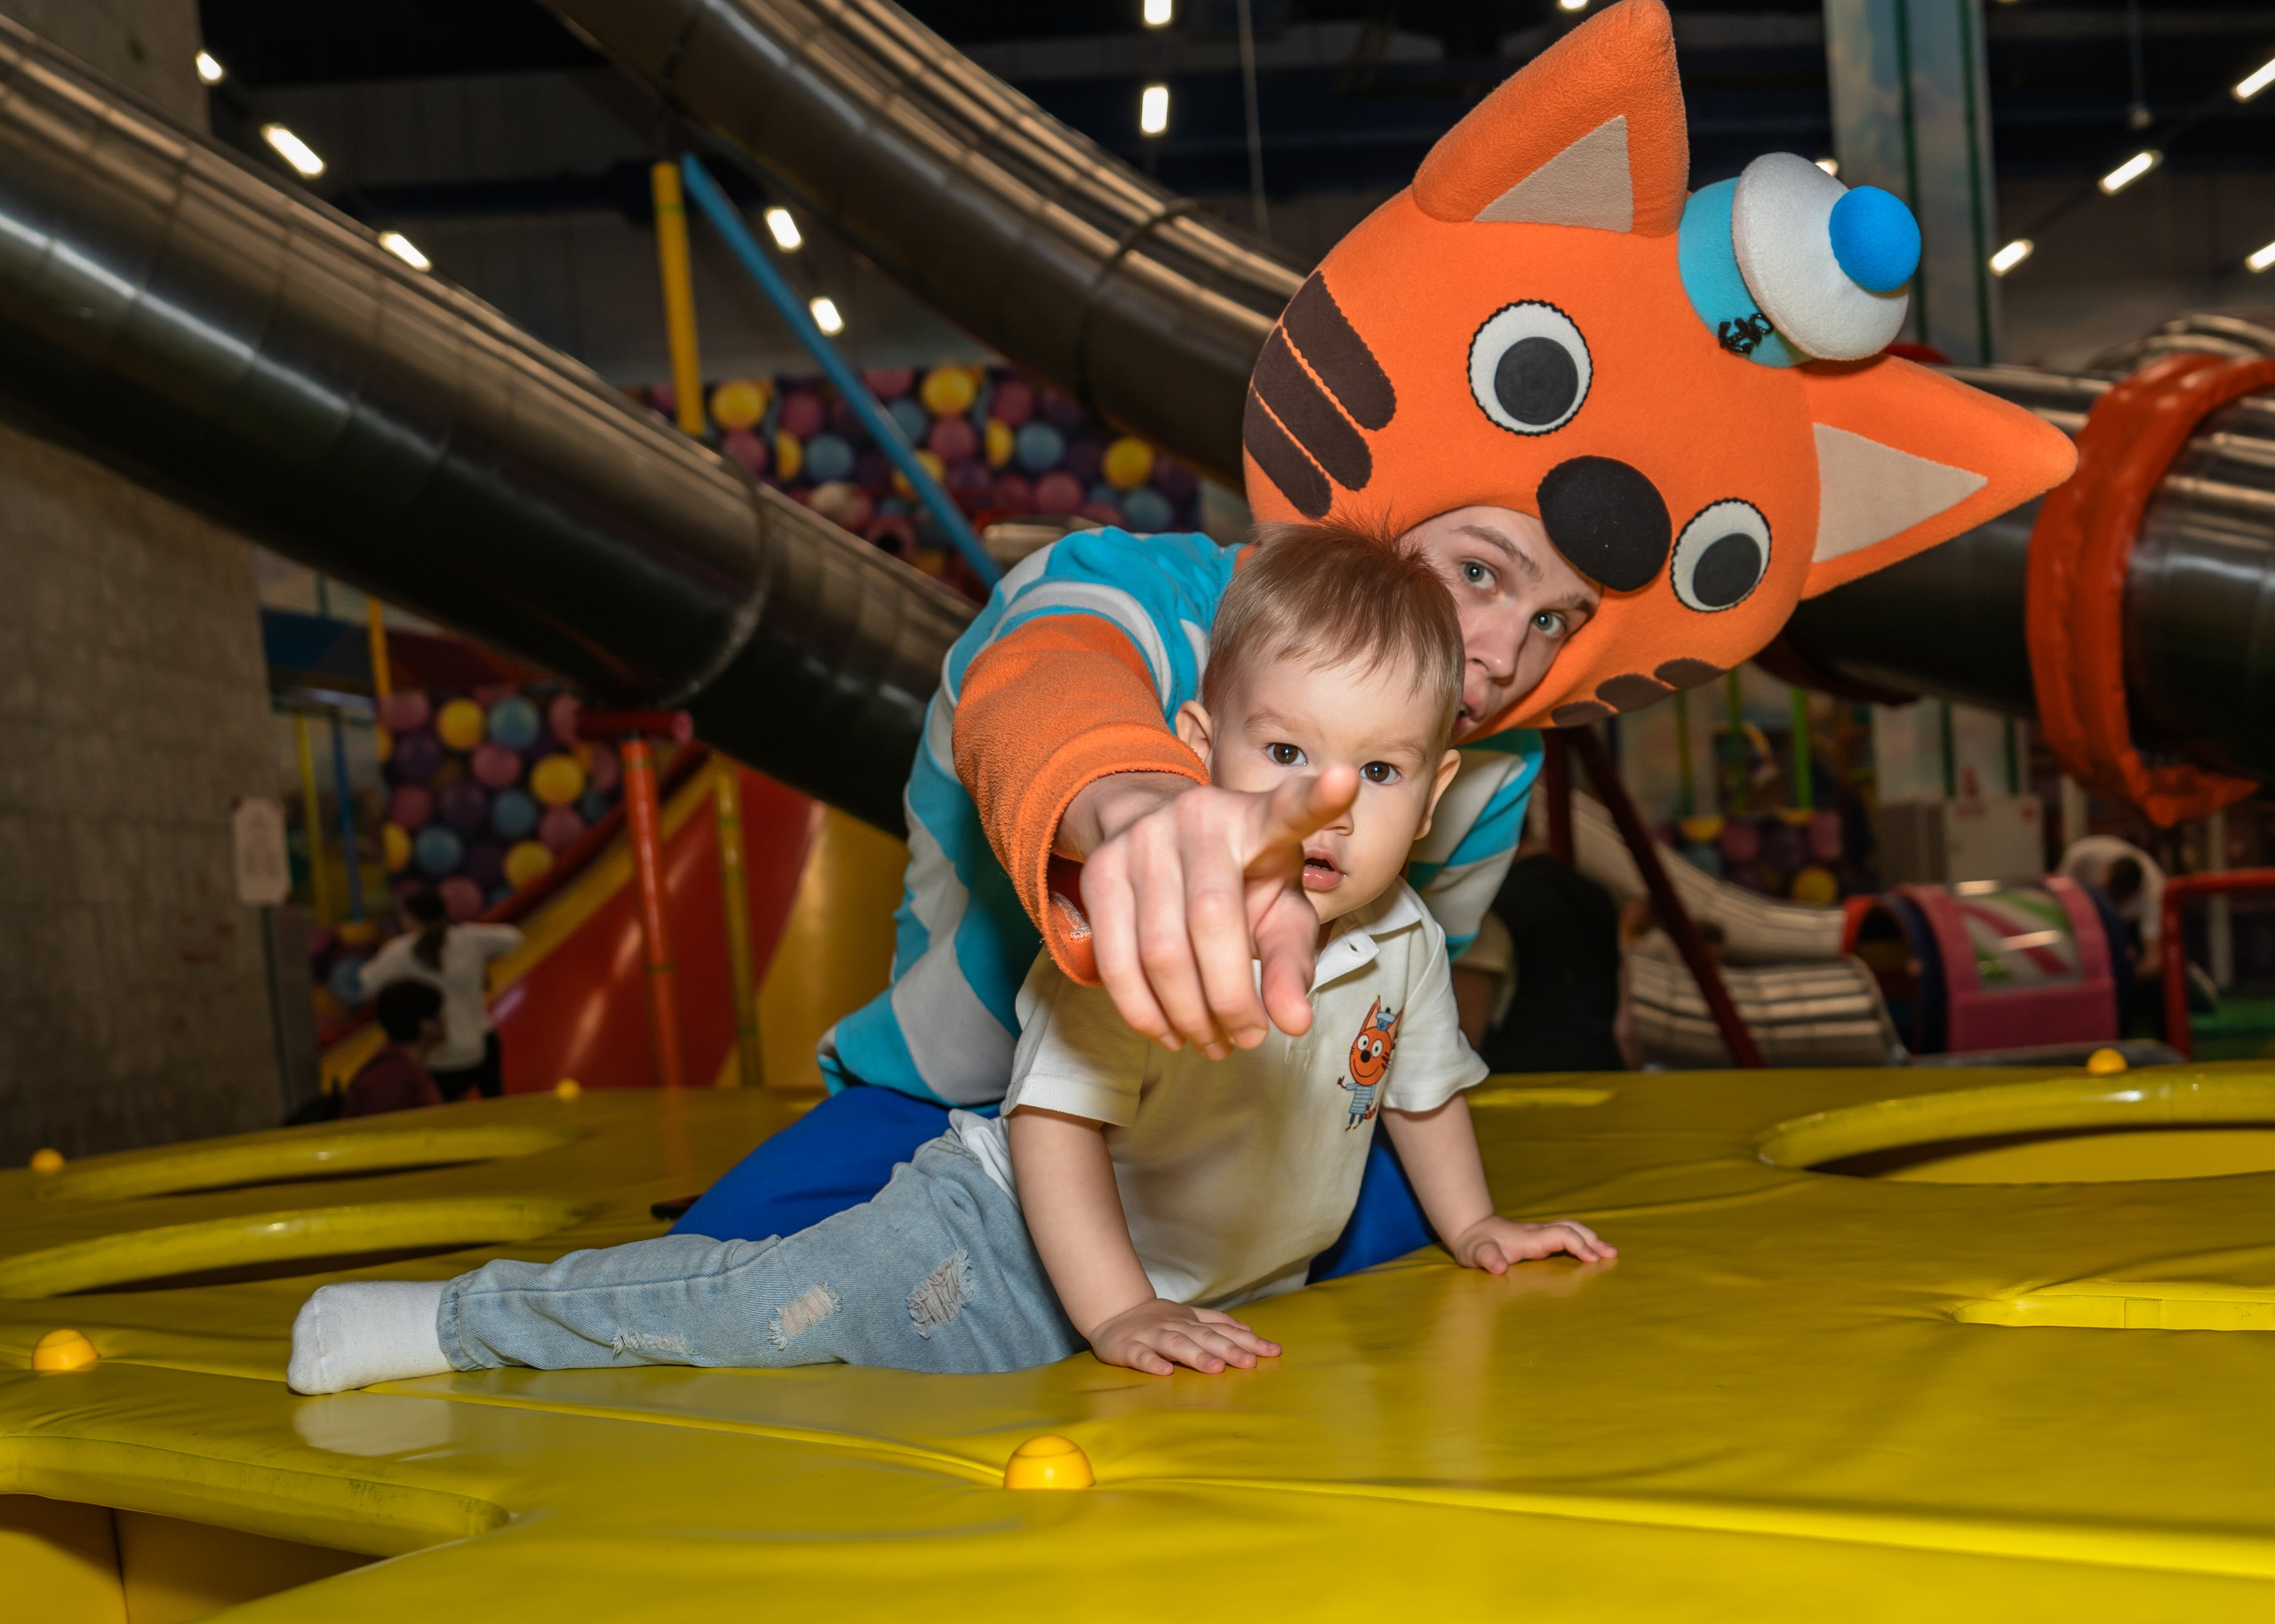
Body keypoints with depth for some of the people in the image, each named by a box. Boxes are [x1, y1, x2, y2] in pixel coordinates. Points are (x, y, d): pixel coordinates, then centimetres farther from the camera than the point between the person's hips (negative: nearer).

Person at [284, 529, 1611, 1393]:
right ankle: (460, 1322, 4)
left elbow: (1423, 1089, 14)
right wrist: (1121, 1315, -34)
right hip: (1016, 1247, -6)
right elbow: (1054, 1121, -31)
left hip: (1225, 1301, 7)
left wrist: (1476, 1228, 13)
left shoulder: (1405, 945, -6)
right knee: (785, 1300, -16)